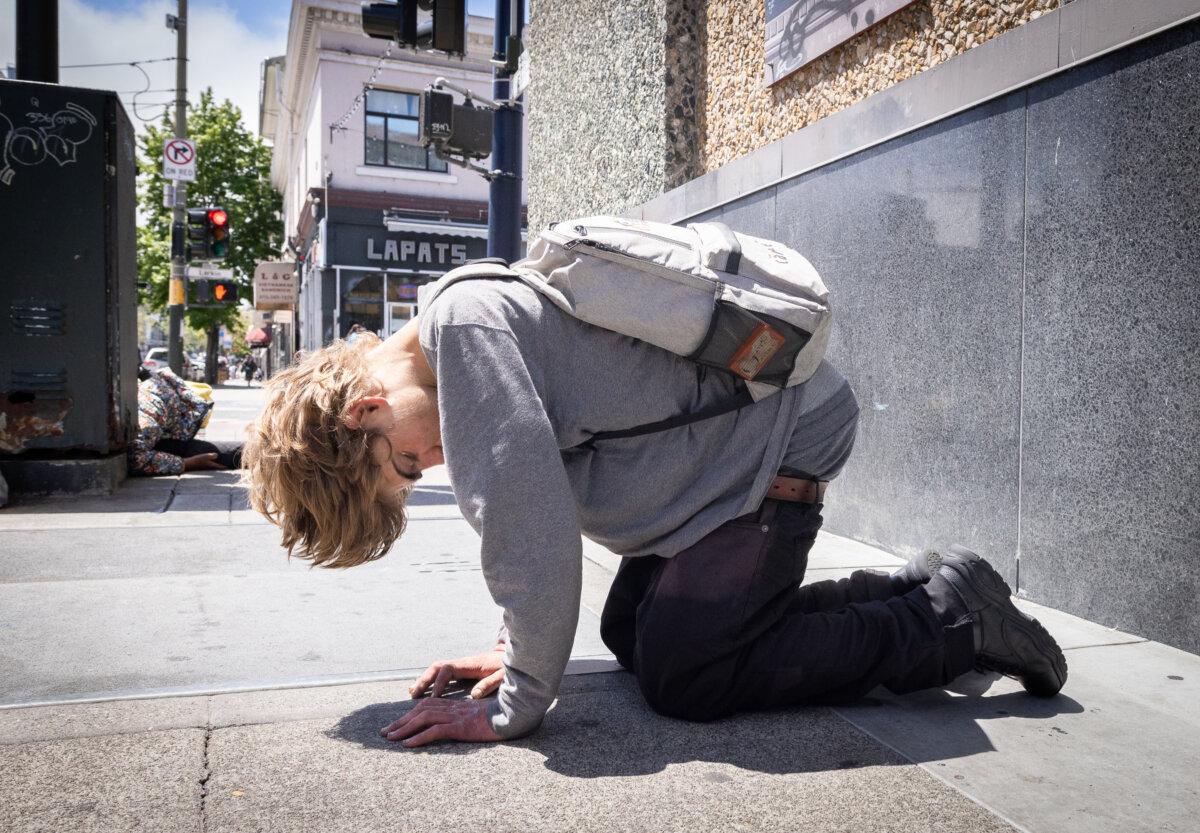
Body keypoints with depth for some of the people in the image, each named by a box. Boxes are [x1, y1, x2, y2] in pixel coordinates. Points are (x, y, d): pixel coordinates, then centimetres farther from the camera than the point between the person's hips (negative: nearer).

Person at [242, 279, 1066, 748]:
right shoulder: (467, 332, 7)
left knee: (678, 675, -8)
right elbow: (539, 494, 14)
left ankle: (950, 621, 3)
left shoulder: (463, 326, -23)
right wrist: (518, 647, 9)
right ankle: (916, 586, 20)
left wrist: (518, 704, -17)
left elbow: (528, 519, -27)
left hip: (780, 438, -10)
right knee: (631, 633, 14)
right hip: (727, 453, 10)